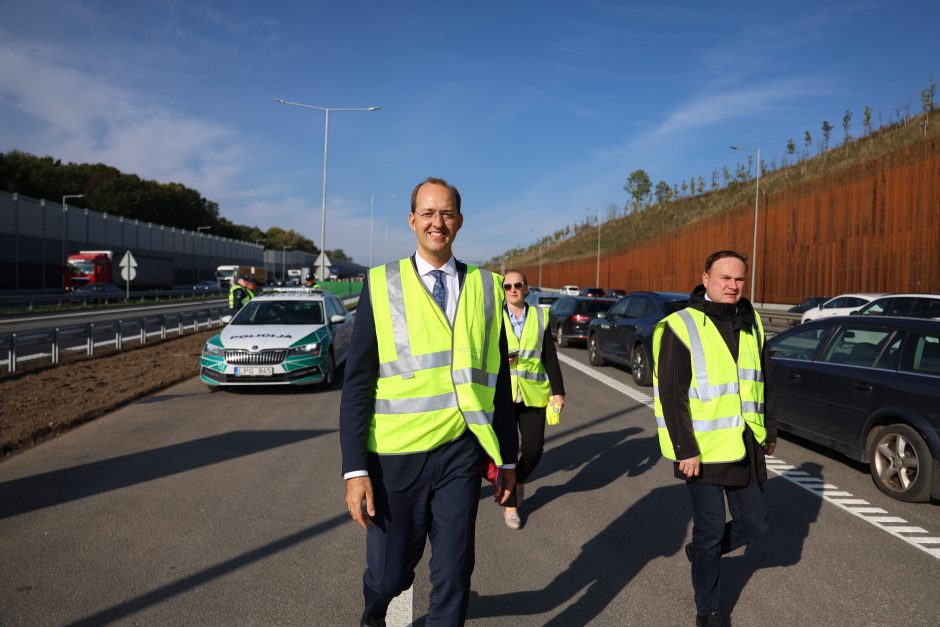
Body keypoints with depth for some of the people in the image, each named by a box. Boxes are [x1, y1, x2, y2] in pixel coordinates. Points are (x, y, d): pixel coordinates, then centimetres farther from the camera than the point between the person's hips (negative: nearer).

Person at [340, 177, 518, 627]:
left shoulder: (486, 288, 4)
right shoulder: (381, 285, -2)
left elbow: (499, 380, 8)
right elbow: (356, 383, -4)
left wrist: (507, 458, 10)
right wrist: (355, 470, -9)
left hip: (461, 454, 1)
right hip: (396, 455, -1)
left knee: (453, 573, 8)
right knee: (389, 571, 13)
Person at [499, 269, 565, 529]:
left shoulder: (540, 316, 6)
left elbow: (550, 358, 5)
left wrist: (558, 391, -1)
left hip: (533, 394, 1)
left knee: (534, 448, 2)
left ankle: (518, 480, 34)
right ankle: (510, 505, 19)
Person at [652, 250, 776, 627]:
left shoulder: (751, 323, 8)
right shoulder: (681, 327, -13)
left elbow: (763, 381, 17)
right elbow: (671, 395, -15)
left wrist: (770, 429, 18)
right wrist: (685, 450, -17)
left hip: (746, 448, 6)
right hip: (703, 451, -6)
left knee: (754, 523, 14)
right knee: (710, 528, 5)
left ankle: (701, 551, 41)